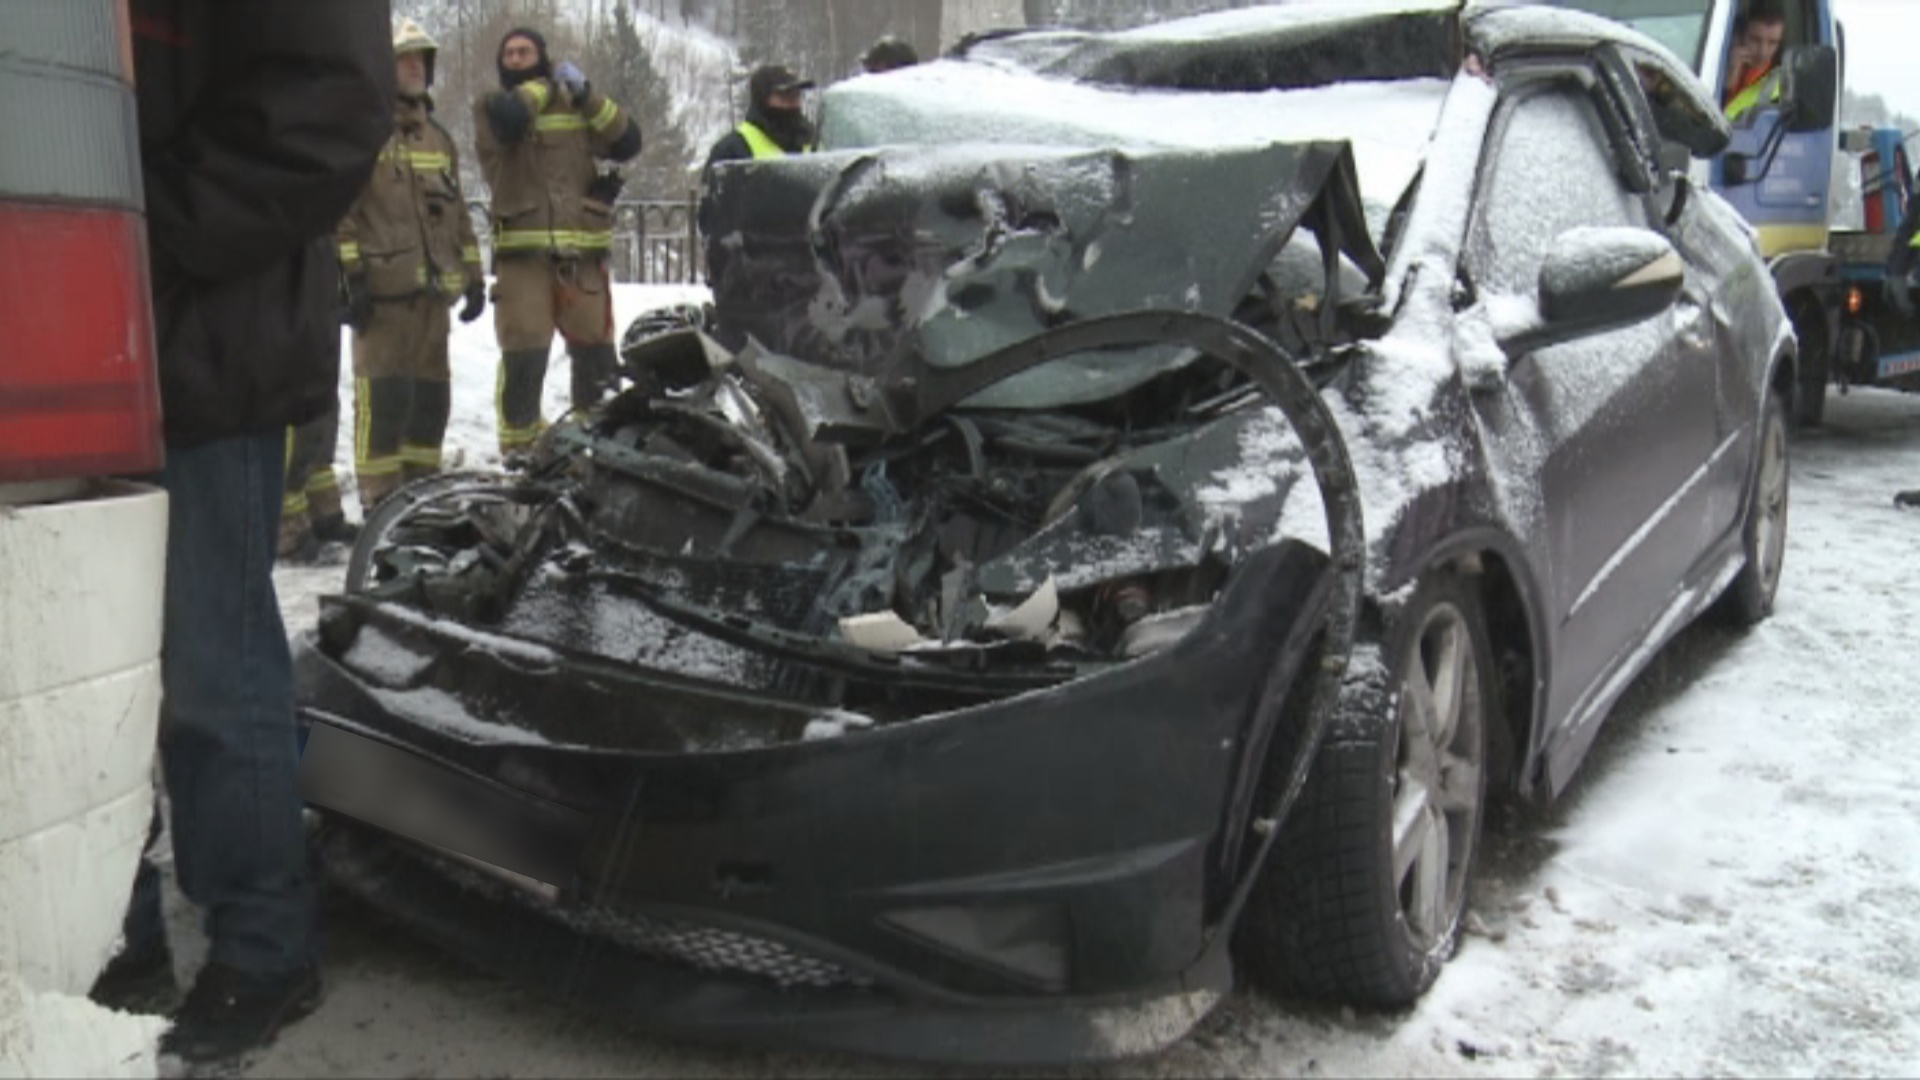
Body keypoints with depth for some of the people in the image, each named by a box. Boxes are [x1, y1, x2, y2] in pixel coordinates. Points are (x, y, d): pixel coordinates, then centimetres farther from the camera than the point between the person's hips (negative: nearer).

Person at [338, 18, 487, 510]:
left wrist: (473, 276, 18)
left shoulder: (438, 137, 21)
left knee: (431, 395, 9)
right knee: (384, 394, -10)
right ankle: (380, 501, -7)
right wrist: (350, 274, -15)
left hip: (433, 288, 7)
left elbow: (457, 212, 24)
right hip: (382, 289, -7)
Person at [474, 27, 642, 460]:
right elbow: (510, 116, -15)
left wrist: (586, 93, -2)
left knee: (596, 353, 5)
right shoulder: (491, 105, 9)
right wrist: (545, 85, 2)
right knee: (523, 354, -7)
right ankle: (520, 445, 4)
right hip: (522, 251, -2)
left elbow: (627, 142, 5)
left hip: (582, 251, 2)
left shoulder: (575, 106, 15)